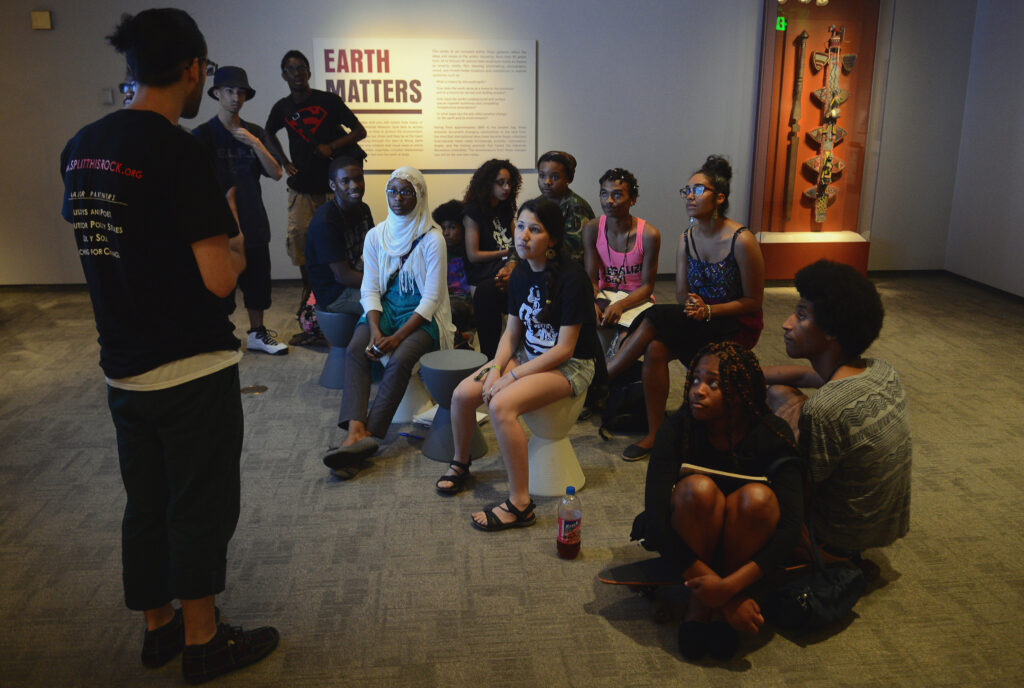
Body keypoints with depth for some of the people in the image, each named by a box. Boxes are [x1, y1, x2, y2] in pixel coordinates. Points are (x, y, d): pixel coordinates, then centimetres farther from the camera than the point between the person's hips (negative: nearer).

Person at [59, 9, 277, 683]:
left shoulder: (82, 147, 5)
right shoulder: (180, 152, -19)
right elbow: (219, 278, -22)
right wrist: (235, 243, -1)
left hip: (124, 368, 7)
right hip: (193, 370, -7)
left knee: (146, 503, 18)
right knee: (200, 507, 7)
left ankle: (159, 626, 34)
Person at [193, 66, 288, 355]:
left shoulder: (255, 133, 8)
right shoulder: (203, 133, -2)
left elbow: (275, 174, -2)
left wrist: (254, 143, -14)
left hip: (254, 224, 4)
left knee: (257, 280, 10)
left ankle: (257, 333, 24)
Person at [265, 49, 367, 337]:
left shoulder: (328, 101, -3)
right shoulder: (282, 108, 6)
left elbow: (360, 131, -1)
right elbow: (269, 135, 26)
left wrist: (331, 146, -14)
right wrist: (284, 163, 12)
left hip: (331, 184, -3)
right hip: (301, 187, 3)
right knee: (298, 239, -1)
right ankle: (309, 287, 17)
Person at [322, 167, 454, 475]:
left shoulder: (432, 239, -7)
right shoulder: (376, 236, 7)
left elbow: (431, 298, -11)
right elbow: (369, 289, 4)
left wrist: (398, 336, -20)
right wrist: (375, 330, -15)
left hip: (422, 316, -4)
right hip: (384, 310, 4)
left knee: (399, 360, -31)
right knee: (355, 349, -25)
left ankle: (367, 436, -30)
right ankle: (356, 430, -39)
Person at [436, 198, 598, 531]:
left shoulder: (571, 278, -21)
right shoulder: (520, 275, 2)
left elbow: (564, 349, -21)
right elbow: (512, 331, 8)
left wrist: (513, 376, -20)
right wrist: (496, 367, -10)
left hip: (569, 366, -7)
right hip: (527, 354, 7)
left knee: (501, 405, -30)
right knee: (462, 394, -8)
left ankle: (520, 504, -20)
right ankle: (460, 463, 21)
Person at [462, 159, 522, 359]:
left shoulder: (506, 209, 21)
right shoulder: (474, 211, 3)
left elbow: (514, 246, 11)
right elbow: (472, 255, -3)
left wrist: (511, 264, -13)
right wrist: (507, 252, 2)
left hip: (503, 268, 5)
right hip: (481, 273, -5)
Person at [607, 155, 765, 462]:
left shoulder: (741, 240, -15)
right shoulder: (686, 240, 4)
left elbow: (753, 301, -10)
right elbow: (682, 296, 5)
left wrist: (708, 310, -22)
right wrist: (691, 305, -19)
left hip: (737, 326, -5)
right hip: (699, 321, 5)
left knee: (657, 316, -26)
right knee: (656, 349, -26)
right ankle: (654, 435, -16)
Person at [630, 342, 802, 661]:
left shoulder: (771, 434, -20)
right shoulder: (678, 429, -20)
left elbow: (792, 525, -27)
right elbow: (654, 518, -26)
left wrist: (731, 585, -37)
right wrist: (712, 588, -32)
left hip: (745, 542, 1)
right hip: (688, 540, 0)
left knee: (758, 496, -31)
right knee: (698, 487, -32)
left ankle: (723, 608, -13)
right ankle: (698, 604, -14)